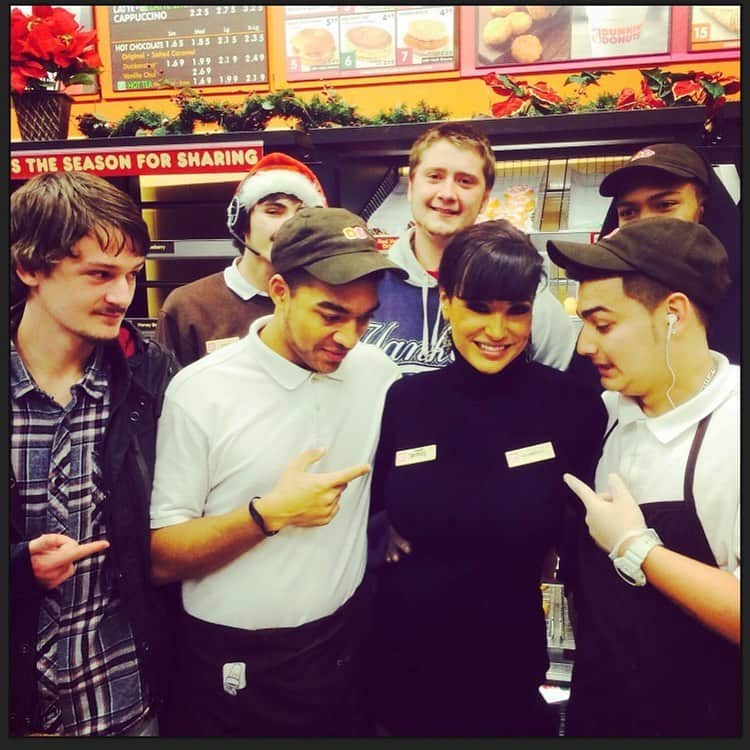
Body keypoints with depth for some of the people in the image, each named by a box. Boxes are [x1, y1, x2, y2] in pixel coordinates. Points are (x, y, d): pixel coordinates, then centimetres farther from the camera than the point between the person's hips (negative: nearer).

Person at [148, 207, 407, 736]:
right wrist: (270, 513, -22)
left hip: (346, 649, 3)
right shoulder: (201, 391, -16)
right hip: (233, 666, -3)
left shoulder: (377, 373, -5)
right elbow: (160, 559, -13)